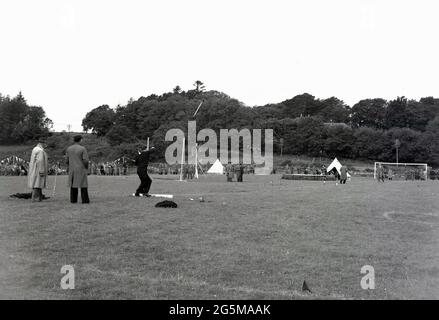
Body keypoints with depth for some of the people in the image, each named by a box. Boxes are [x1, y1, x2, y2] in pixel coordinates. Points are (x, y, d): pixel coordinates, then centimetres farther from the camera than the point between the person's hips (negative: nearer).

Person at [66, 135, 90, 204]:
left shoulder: (68, 149, 2)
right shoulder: (83, 149, -11)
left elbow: (66, 160, 5)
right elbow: (86, 161, -14)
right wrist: (87, 169, 1)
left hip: (72, 170, 4)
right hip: (81, 169, -4)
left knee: (73, 184, 11)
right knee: (83, 185, 2)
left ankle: (73, 200, 10)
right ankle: (85, 200, 0)